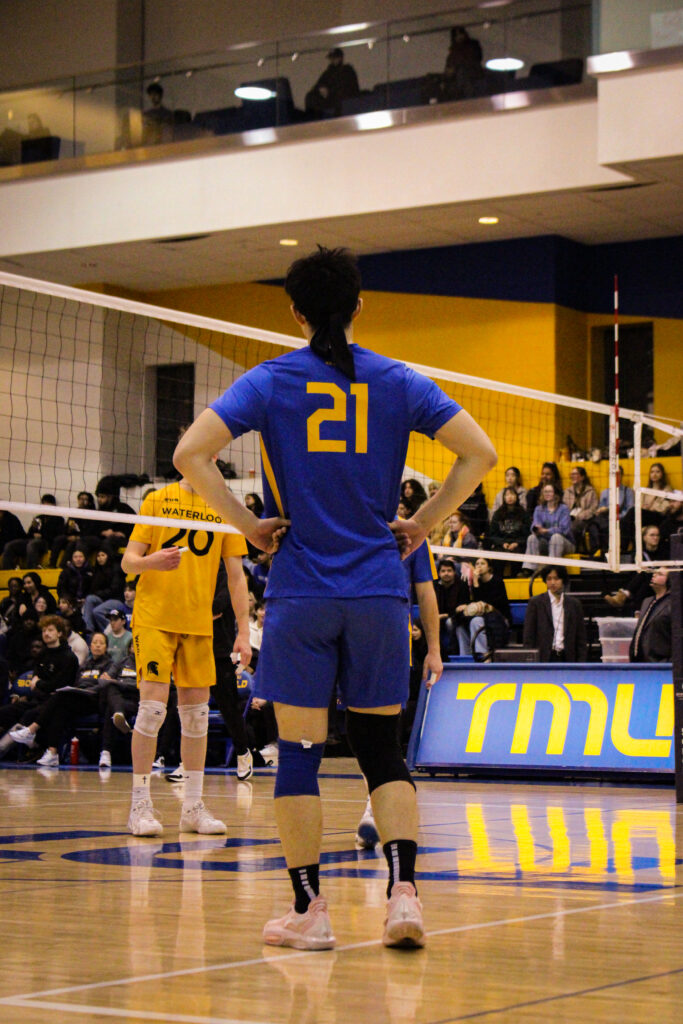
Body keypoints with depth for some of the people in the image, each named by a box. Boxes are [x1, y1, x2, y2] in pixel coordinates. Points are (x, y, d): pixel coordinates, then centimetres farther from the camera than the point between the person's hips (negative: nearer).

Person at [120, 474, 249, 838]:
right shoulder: (157, 500, 2)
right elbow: (127, 561, 0)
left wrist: (243, 632, 4)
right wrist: (152, 561, -23)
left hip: (199, 623, 3)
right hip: (154, 616, -3)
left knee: (197, 710, 3)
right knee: (153, 705, -11)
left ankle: (193, 807, 12)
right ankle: (139, 805, -2)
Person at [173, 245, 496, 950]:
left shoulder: (272, 381, 0)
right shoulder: (397, 382, 5)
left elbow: (191, 453, -11)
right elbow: (480, 453, 2)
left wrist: (248, 524, -3)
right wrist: (422, 524, 7)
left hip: (300, 594, -2)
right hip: (379, 593, 2)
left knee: (299, 750, 4)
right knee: (380, 746, 11)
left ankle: (308, 910, 7)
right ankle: (403, 891, -2)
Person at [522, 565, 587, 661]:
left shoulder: (574, 604, 11)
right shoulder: (535, 602, 4)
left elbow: (580, 638, 11)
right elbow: (528, 637, 1)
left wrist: (580, 663, 3)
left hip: (566, 657, 3)